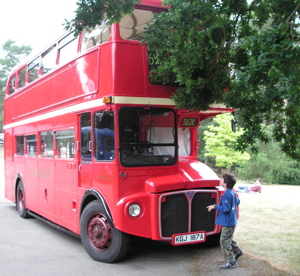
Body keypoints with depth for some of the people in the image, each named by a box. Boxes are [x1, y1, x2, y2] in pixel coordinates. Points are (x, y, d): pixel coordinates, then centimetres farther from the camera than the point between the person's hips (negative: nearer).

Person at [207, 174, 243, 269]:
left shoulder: (227, 194, -24)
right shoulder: (232, 192, 6)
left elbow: (225, 209, -28)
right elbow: (237, 202, 22)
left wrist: (215, 206, -19)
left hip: (228, 222, -10)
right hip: (232, 221, 10)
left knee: (225, 241, -3)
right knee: (228, 239, 26)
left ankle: (231, 262, 3)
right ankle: (237, 251, 40)